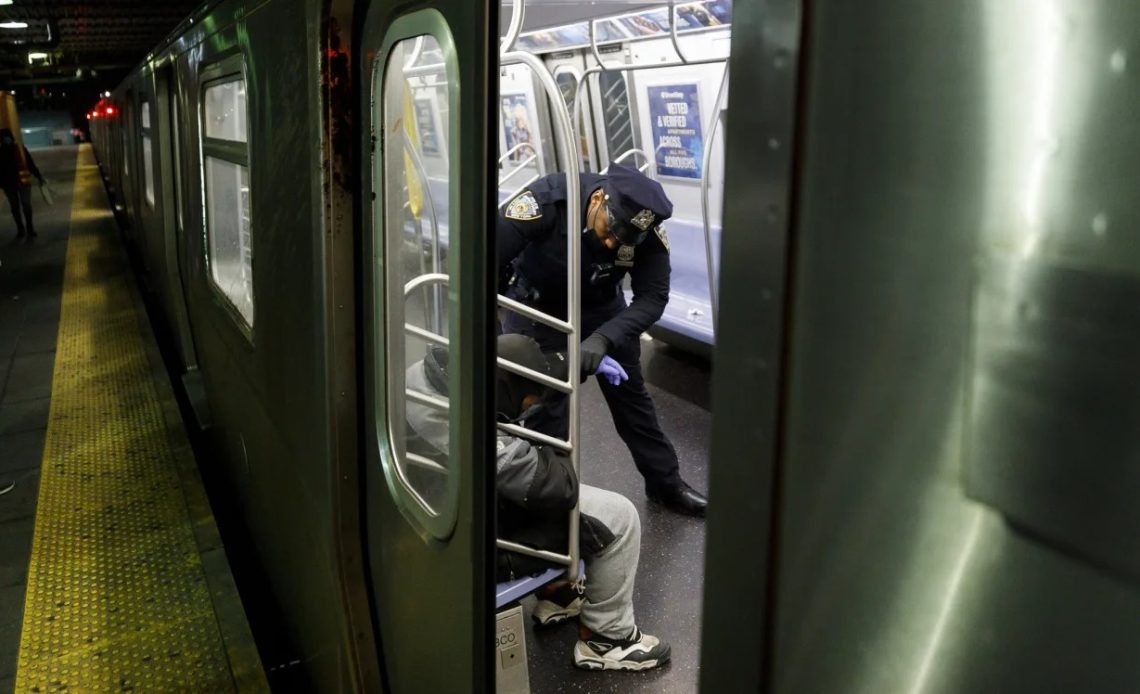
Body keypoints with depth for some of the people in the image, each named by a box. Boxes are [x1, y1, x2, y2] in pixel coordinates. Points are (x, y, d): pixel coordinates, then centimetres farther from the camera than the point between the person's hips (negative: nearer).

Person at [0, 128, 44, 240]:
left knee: (26, 205, -1)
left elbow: (31, 164, 1)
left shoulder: (20, 148, -3)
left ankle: (29, 228, 12)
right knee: (15, 206, 10)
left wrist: (38, 176, 0)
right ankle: (20, 228, 21)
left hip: (24, 182, -1)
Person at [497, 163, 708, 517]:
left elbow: (653, 297, -27)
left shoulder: (646, 230, -27)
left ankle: (666, 484, 28)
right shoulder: (547, 200, -35)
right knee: (543, 408, -2)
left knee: (631, 396, 12)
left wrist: (604, 338, -44)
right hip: (537, 309, -2)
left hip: (600, 308, 3)